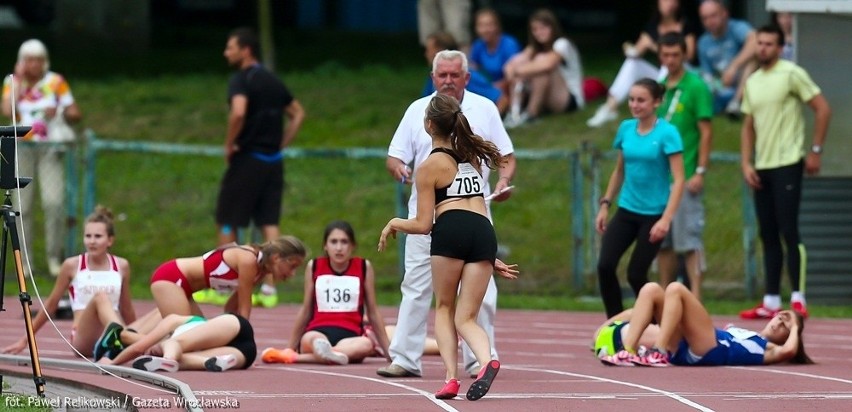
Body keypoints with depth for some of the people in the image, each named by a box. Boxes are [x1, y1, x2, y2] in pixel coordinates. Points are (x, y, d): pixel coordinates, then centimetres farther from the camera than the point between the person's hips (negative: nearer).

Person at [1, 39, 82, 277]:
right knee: (21, 205, -2)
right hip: (21, 148, 1)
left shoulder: (56, 82, 5)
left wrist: (59, 112, -15)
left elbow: (75, 114, 5)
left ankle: (54, 258, -4)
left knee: (54, 202, -14)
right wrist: (19, 81, -8)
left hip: (50, 148, -1)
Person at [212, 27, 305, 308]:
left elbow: (238, 112, -30)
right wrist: (281, 144, 16)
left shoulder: (242, 80, -11)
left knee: (228, 222, 6)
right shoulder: (273, 81, 12)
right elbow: (298, 113, 22)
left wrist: (229, 145, -16)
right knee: (270, 224, 4)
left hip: (248, 159, -7)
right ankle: (270, 288, -1)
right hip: (273, 161, 7)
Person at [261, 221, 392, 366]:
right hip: (318, 331, 1)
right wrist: (289, 348, 20)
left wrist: (387, 350, 13)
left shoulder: (364, 267, 8)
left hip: (350, 335, -1)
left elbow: (373, 312, 14)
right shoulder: (314, 267, 9)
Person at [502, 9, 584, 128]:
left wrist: (518, 70, -29)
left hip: (571, 100, -7)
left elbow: (548, 65, -32)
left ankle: (530, 114, -26)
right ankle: (514, 112, -23)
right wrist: (511, 68, -29)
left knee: (541, 60, -29)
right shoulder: (534, 47, 10)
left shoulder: (562, 44, -12)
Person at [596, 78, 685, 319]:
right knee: (605, 266, -9)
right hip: (626, 210, 5)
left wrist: (666, 219, -22)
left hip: (653, 214, -5)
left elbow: (678, 180, -14)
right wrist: (605, 205, 14)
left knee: (636, 274, -5)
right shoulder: (626, 129, 5)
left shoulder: (667, 133, -12)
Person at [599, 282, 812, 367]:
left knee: (676, 289, -20)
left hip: (710, 351, -7)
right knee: (651, 290, -6)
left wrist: (795, 328, 12)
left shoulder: (768, 350, 19)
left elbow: (789, 350, -4)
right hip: (684, 349, 7)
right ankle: (629, 352, -22)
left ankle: (659, 354, -30)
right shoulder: (742, 333, 38)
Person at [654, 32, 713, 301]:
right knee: (662, 241, 9)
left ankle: (695, 297, -7)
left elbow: (706, 132, -8)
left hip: (685, 177, -7)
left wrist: (700, 171, -14)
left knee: (688, 240, -8)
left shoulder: (696, 87, -5)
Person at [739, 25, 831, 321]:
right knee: (768, 236, 7)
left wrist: (815, 151, -9)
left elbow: (822, 109, -7)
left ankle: (798, 300, -9)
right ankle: (771, 302, 9)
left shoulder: (792, 74, -6)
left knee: (789, 232, -10)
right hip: (761, 168, 7)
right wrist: (746, 163, 7)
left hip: (787, 165, -7)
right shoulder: (752, 82, 14)